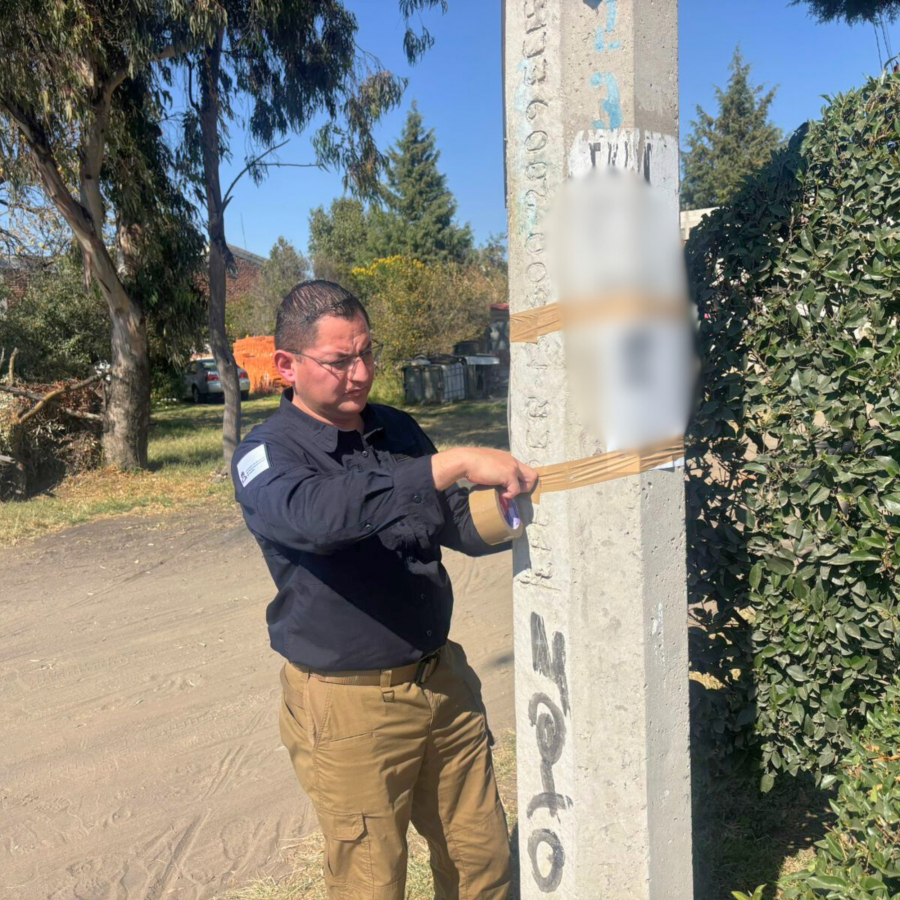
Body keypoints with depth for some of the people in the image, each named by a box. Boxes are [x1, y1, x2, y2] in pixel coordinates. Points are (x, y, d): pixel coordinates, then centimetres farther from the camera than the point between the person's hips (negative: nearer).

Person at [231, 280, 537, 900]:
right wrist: (454, 463, -39)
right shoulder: (266, 456, -13)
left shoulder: (399, 431, 6)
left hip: (443, 679, 6)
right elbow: (317, 512, -36)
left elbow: (455, 524, 12)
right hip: (348, 704, -5)